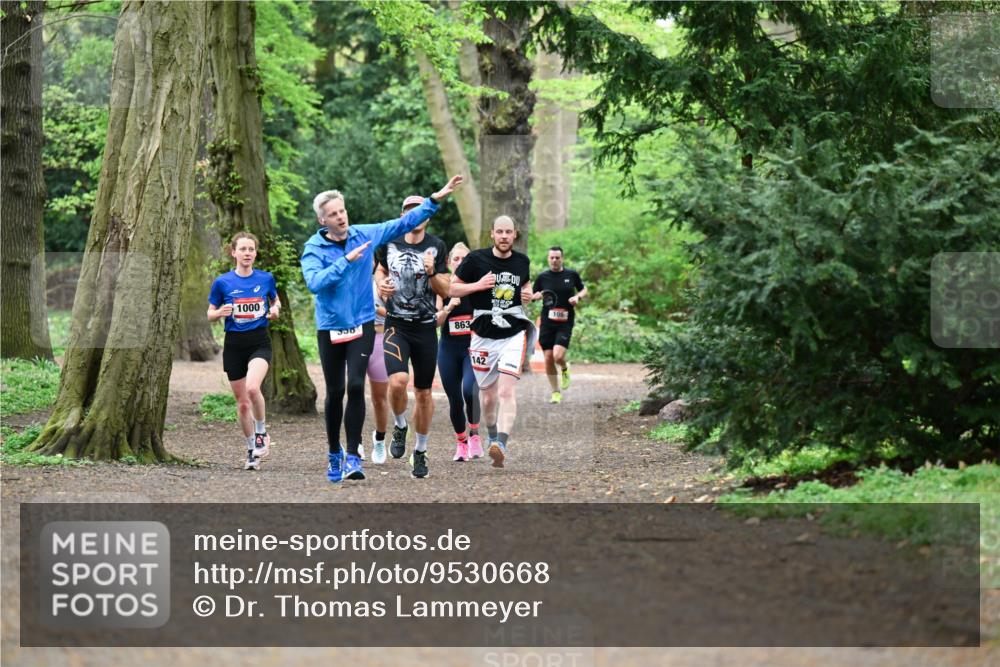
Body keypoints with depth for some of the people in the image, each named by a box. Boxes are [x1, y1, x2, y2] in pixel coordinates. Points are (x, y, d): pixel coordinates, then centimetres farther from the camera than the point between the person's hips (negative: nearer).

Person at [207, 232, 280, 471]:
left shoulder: (266, 279, 1)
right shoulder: (222, 283, -2)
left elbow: (275, 300, 19)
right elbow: (210, 314, 7)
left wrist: (275, 310, -3)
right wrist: (220, 313, -16)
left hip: (259, 341, -1)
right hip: (234, 344, 1)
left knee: (252, 388, -27)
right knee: (242, 401, 6)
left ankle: (261, 432, -2)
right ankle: (252, 450, 21)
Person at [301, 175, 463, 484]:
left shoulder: (365, 235, 0)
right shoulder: (314, 248, -8)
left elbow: (404, 223, 9)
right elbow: (315, 282, -24)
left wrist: (436, 199, 6)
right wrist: (346, 260, -25)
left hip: (362, 324, 1)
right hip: (330, 327, -1)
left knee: (356, 386, -13)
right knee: (335, 392, 6)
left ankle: (352, 456, -10)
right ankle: (334, 453, 24)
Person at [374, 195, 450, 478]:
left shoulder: (436, 247, -2)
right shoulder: (390, 242, 1)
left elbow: (445, 290, -1)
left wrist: (432, 273, -20)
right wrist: (382, 283, 0)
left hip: (425, 328, 1)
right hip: (396, 326, -1)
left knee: (423, 392, 9)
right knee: (397, 381, -24)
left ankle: (420, 451, 27)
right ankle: (400, 428, 5)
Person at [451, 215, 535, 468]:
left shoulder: (522, 261, 6)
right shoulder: (476, 259, -4)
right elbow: (452, 288, 1)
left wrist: (527, 294, 3)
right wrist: (477, 285, -15)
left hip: (514, 334, 0)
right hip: (484, 335, 0)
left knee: (506, 391, -17)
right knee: (489, 396, 9)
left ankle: (501, 445, -29)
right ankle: (492, 437, 34)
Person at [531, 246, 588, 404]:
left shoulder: (572, 275, 3)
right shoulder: (542, 277, 4)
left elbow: (584, 290, 16)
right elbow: (531, 296, 12)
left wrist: (578, 297, -6)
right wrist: (536, 296, -11)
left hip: (565, 322, -2)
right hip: (547, 322, 2)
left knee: (558, 356, -19)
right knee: (548, 359, 0)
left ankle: (565, 369, 18)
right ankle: (556, 392, 16)